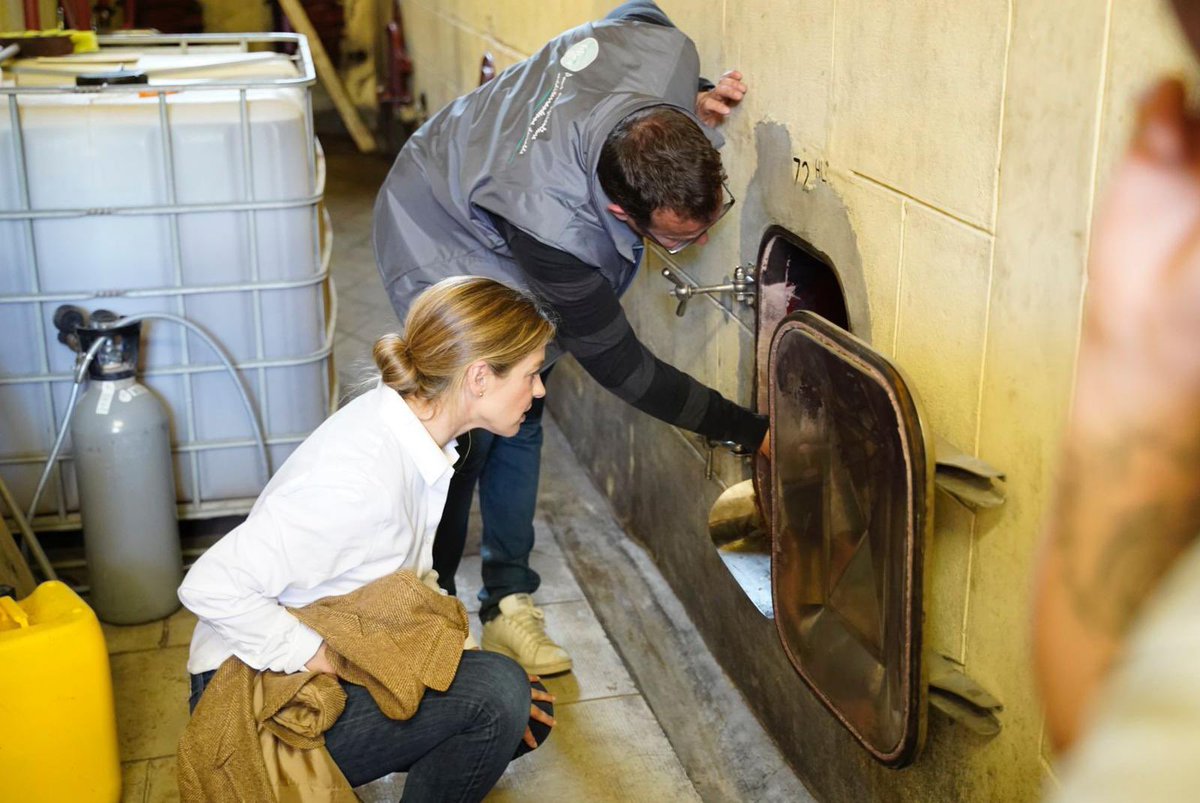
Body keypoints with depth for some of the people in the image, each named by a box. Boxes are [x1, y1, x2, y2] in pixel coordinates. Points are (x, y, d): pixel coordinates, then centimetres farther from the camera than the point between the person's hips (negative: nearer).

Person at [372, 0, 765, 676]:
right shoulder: (551, 226, -46)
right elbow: (622, 368, -33)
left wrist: (700, 103, -20)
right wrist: (754, 433, -28)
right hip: (444, 245, -6)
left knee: (520, 418, 9)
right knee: (466, 432, -9)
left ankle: (509, 602, 21)